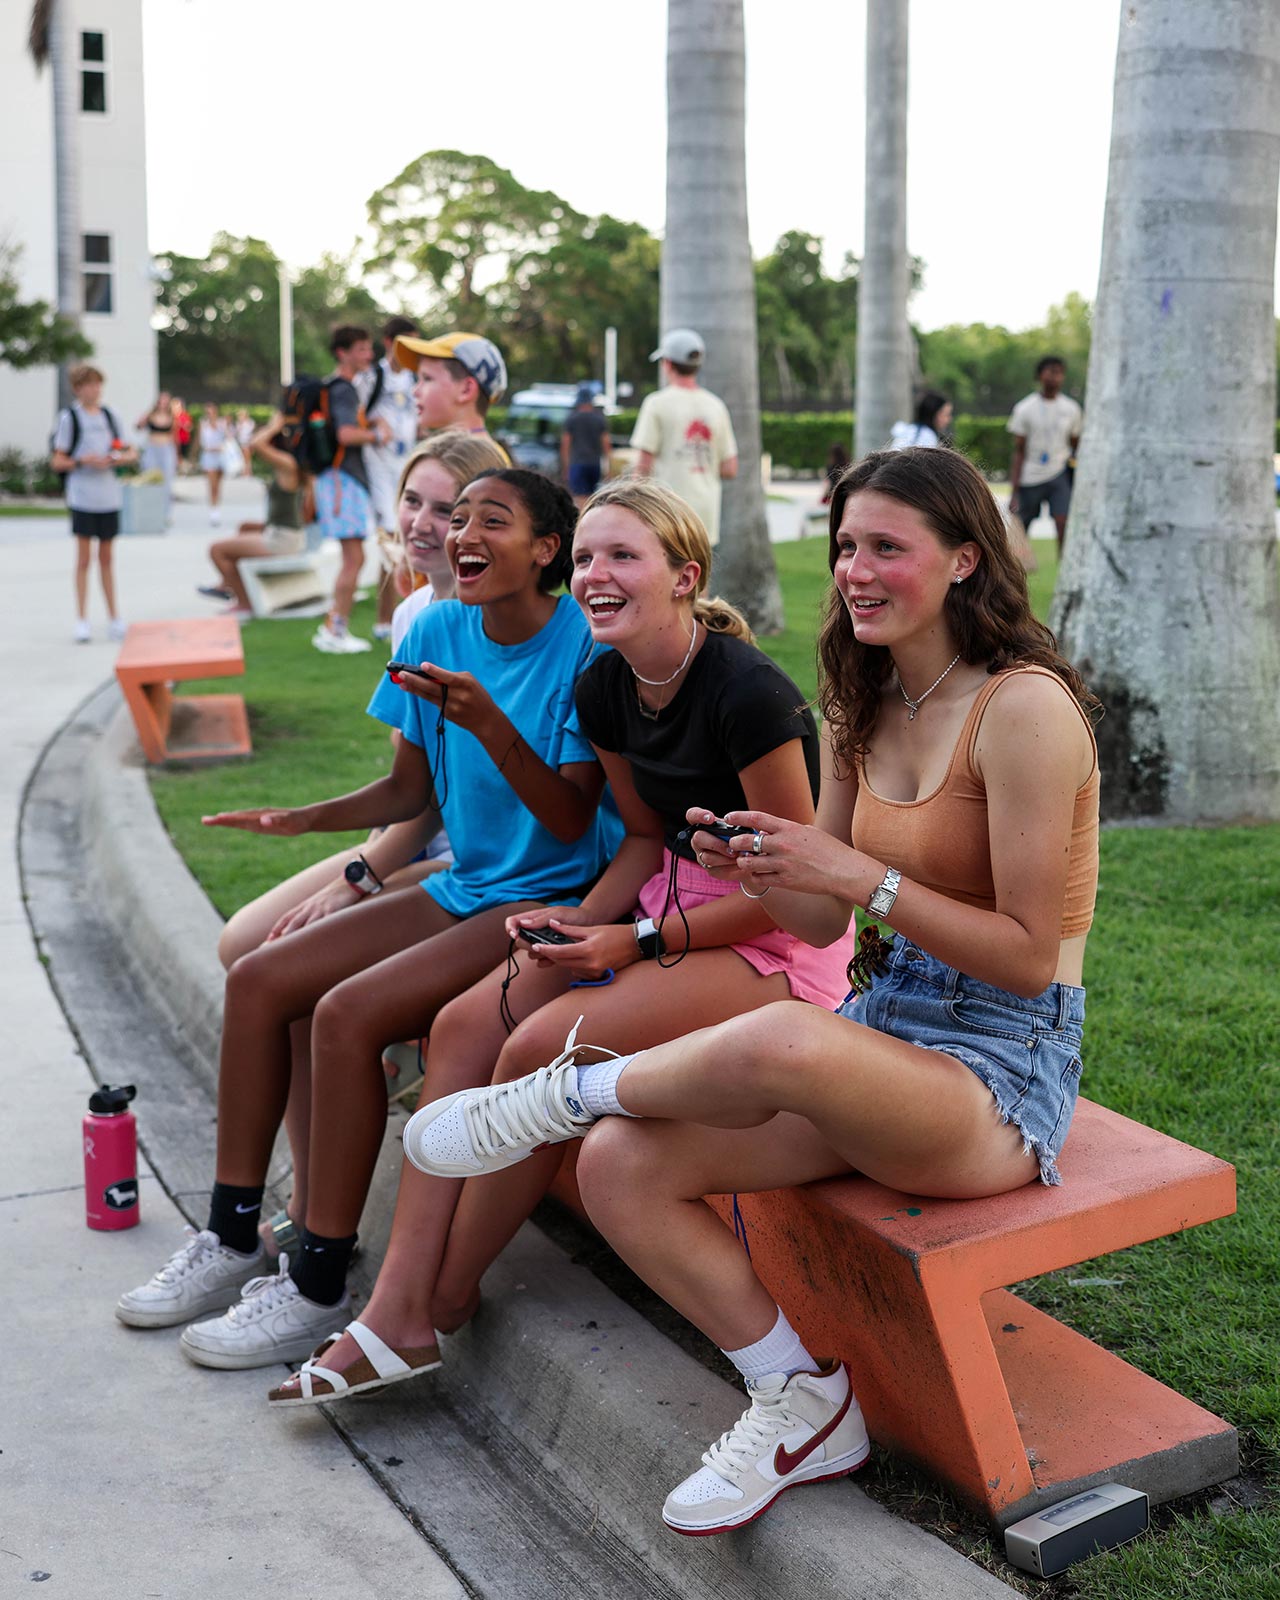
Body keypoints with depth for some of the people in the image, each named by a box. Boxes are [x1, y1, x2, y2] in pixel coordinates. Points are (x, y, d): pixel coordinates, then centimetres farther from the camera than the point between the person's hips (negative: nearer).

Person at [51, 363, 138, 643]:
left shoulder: (107, 415, 11)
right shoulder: (69, 417, -2)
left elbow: (131, 453, 15)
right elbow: (57, 462, -3)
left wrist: (119, 458, -6)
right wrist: (83, 461, -18)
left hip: (109, 496, 4)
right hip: (82, 497, -4)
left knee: (106, 557, 10)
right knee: (83, 558, -1)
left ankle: (113, 618, 15)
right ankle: (82, 621, 4)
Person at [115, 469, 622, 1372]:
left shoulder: (584, 644, -15)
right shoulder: (438, 631, 5)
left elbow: (572, 823, -16)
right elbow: (409, 791, 12)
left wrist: (490, 726, -29)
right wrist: (303, 820, -3)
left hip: (551, 902, -7)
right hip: (463, 889, 8)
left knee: (349, 1013, -25)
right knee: (257, 981, -3)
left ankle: (319, 1288, -10)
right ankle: (234, 1240, 9)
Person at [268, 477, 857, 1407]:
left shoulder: (747, 692, -22)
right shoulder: (606, 690, 3)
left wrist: (637, 942, -17)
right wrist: (579, 924, -6)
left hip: (781, 941, -8)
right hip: (677, 901, 8)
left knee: (543, 1047, -24)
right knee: (467, 1025, -10)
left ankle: (446, 1302, -2)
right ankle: (397, 1308, -8)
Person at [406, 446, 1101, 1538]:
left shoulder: (1024, 707, -15)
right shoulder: (867, 709, 10)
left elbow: (1029, 955, -16)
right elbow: (822, 924, 11)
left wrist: (861, 875, -22)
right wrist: (760, 871, -10)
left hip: (1005, 1070, -7)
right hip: (887, 1028, 8)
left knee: (779, 1041, -40)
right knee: (620, 1167, -12)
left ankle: (573, 1089, -9)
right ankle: (800, 1401, 2)